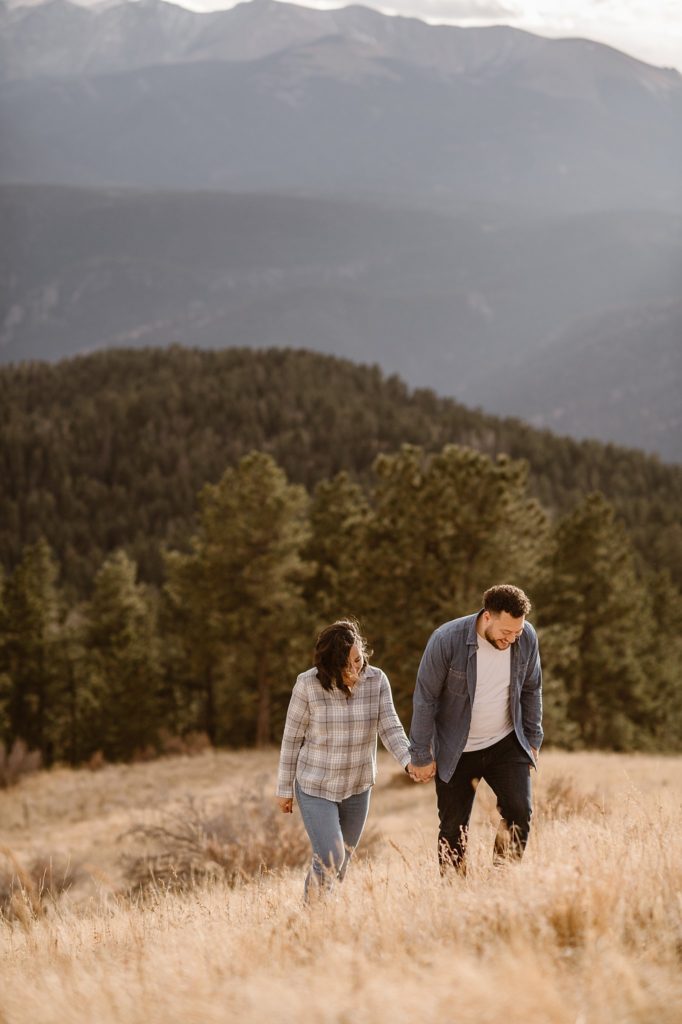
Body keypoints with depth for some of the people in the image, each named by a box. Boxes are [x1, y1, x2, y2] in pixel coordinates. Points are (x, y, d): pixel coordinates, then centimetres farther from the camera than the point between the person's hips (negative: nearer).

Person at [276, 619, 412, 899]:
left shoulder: (376, 680, -10)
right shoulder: (308, 684, -17)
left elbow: (390, 728, -13)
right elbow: (292, 737, -8)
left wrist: (409, 760, -32)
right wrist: (285, 788, -2)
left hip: (357, 788, 4)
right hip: (315, 788, -4)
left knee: (342, 864, 15)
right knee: (329, 861, -11)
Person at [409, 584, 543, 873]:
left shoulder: (527, 638, -12)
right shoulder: (447, 640, -23)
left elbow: (531, 690, 6)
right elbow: (425, 699, -14)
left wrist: (533, 739, 9)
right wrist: (421, 756, -10)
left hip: (506, 744, 2)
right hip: (457, 752, -2)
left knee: (519, 812, -13)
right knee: (454, 828, 3)